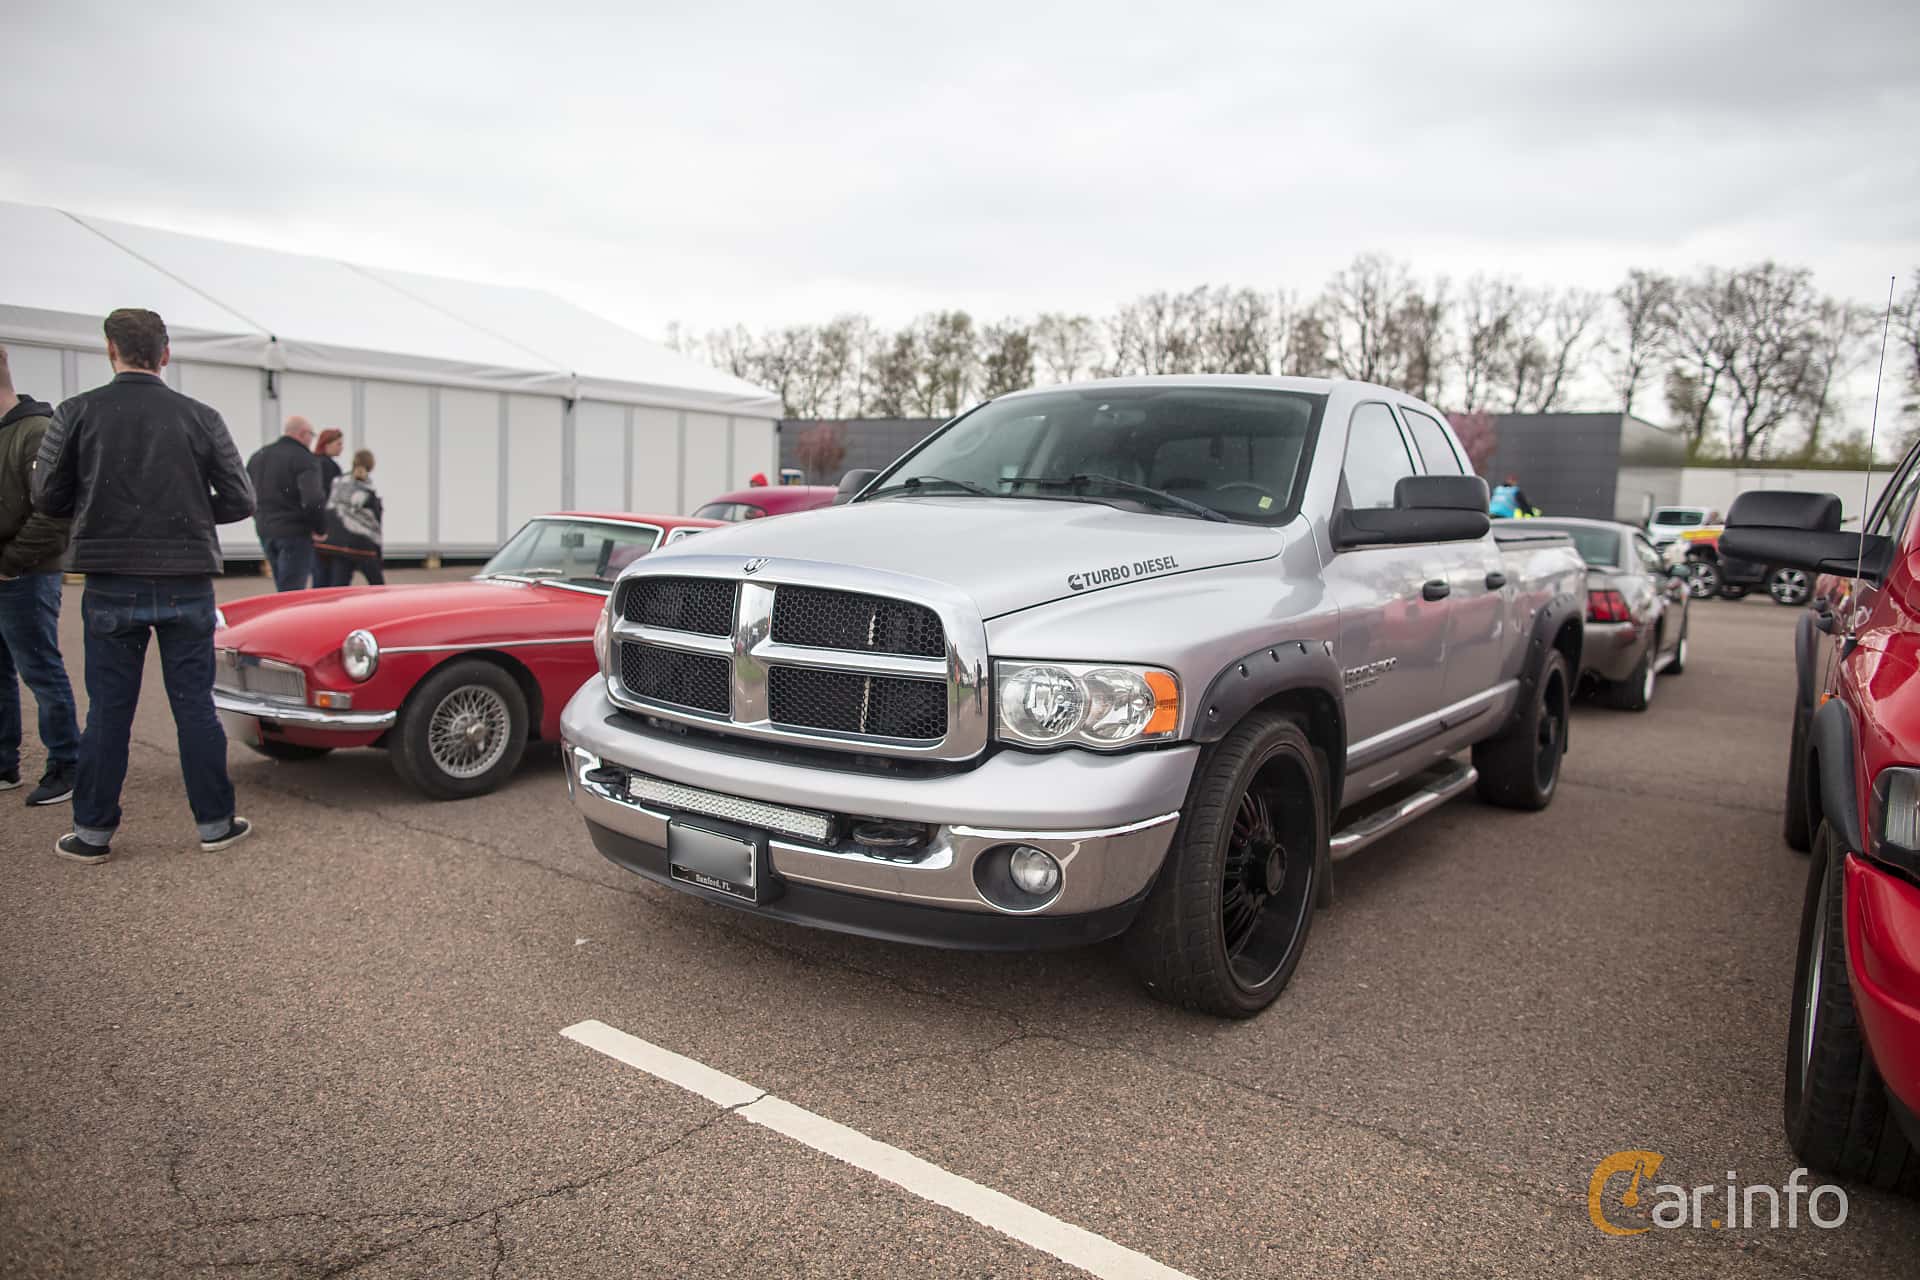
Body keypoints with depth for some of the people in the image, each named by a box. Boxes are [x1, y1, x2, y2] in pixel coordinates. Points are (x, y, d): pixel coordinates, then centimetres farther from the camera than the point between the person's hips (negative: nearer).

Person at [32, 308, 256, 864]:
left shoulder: (76, 414, -2)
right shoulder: (201, 418, -2)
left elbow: (48, 498, 2)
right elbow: (239, 501, 0)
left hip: (111, 585, 0)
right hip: (187, 585, 0)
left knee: (108, 709, 8)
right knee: (194, 704, 7)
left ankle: (93, 832, 15)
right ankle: (215, 822, 13)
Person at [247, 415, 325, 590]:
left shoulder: (258, 455, 14)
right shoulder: (305, 459, -12)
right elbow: (313, 499, -26)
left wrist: (260, 517, 19)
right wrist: (319, 528, -12)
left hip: (264, 531, 8)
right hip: (295, 532, -8)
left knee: (283, 589, 19)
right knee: (292, 593, -7)